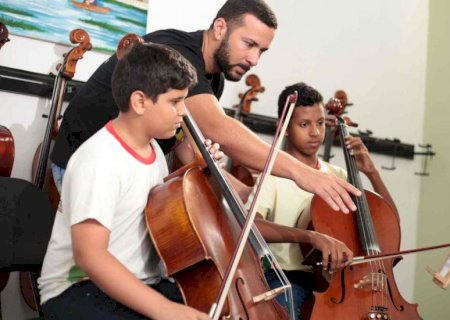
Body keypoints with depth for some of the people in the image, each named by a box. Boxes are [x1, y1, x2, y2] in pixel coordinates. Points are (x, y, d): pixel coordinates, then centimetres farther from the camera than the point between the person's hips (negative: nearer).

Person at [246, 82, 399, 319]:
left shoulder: (337, 176, 13)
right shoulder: (274, 174, -5)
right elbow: (250, 225, -25)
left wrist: (371, 173, 0)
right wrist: (312, 236, -37)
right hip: (285, 278, -5)